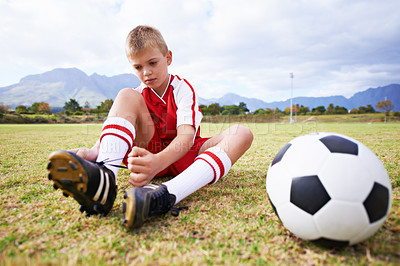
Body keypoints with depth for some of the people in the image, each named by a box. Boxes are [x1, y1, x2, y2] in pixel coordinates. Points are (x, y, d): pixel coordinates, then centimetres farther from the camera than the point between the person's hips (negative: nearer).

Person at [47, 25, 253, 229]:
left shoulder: (183, 89, -7)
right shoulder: (138, 95, 4)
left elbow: (186, 136, -26)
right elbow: (111, 130, -15)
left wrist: (158, 162, -47)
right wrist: (94, 151, -40)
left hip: (182, 156, -1)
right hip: (148, 154, 1)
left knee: (241, 134, -27)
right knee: (126, 96, -16)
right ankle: (104, 178, -43)